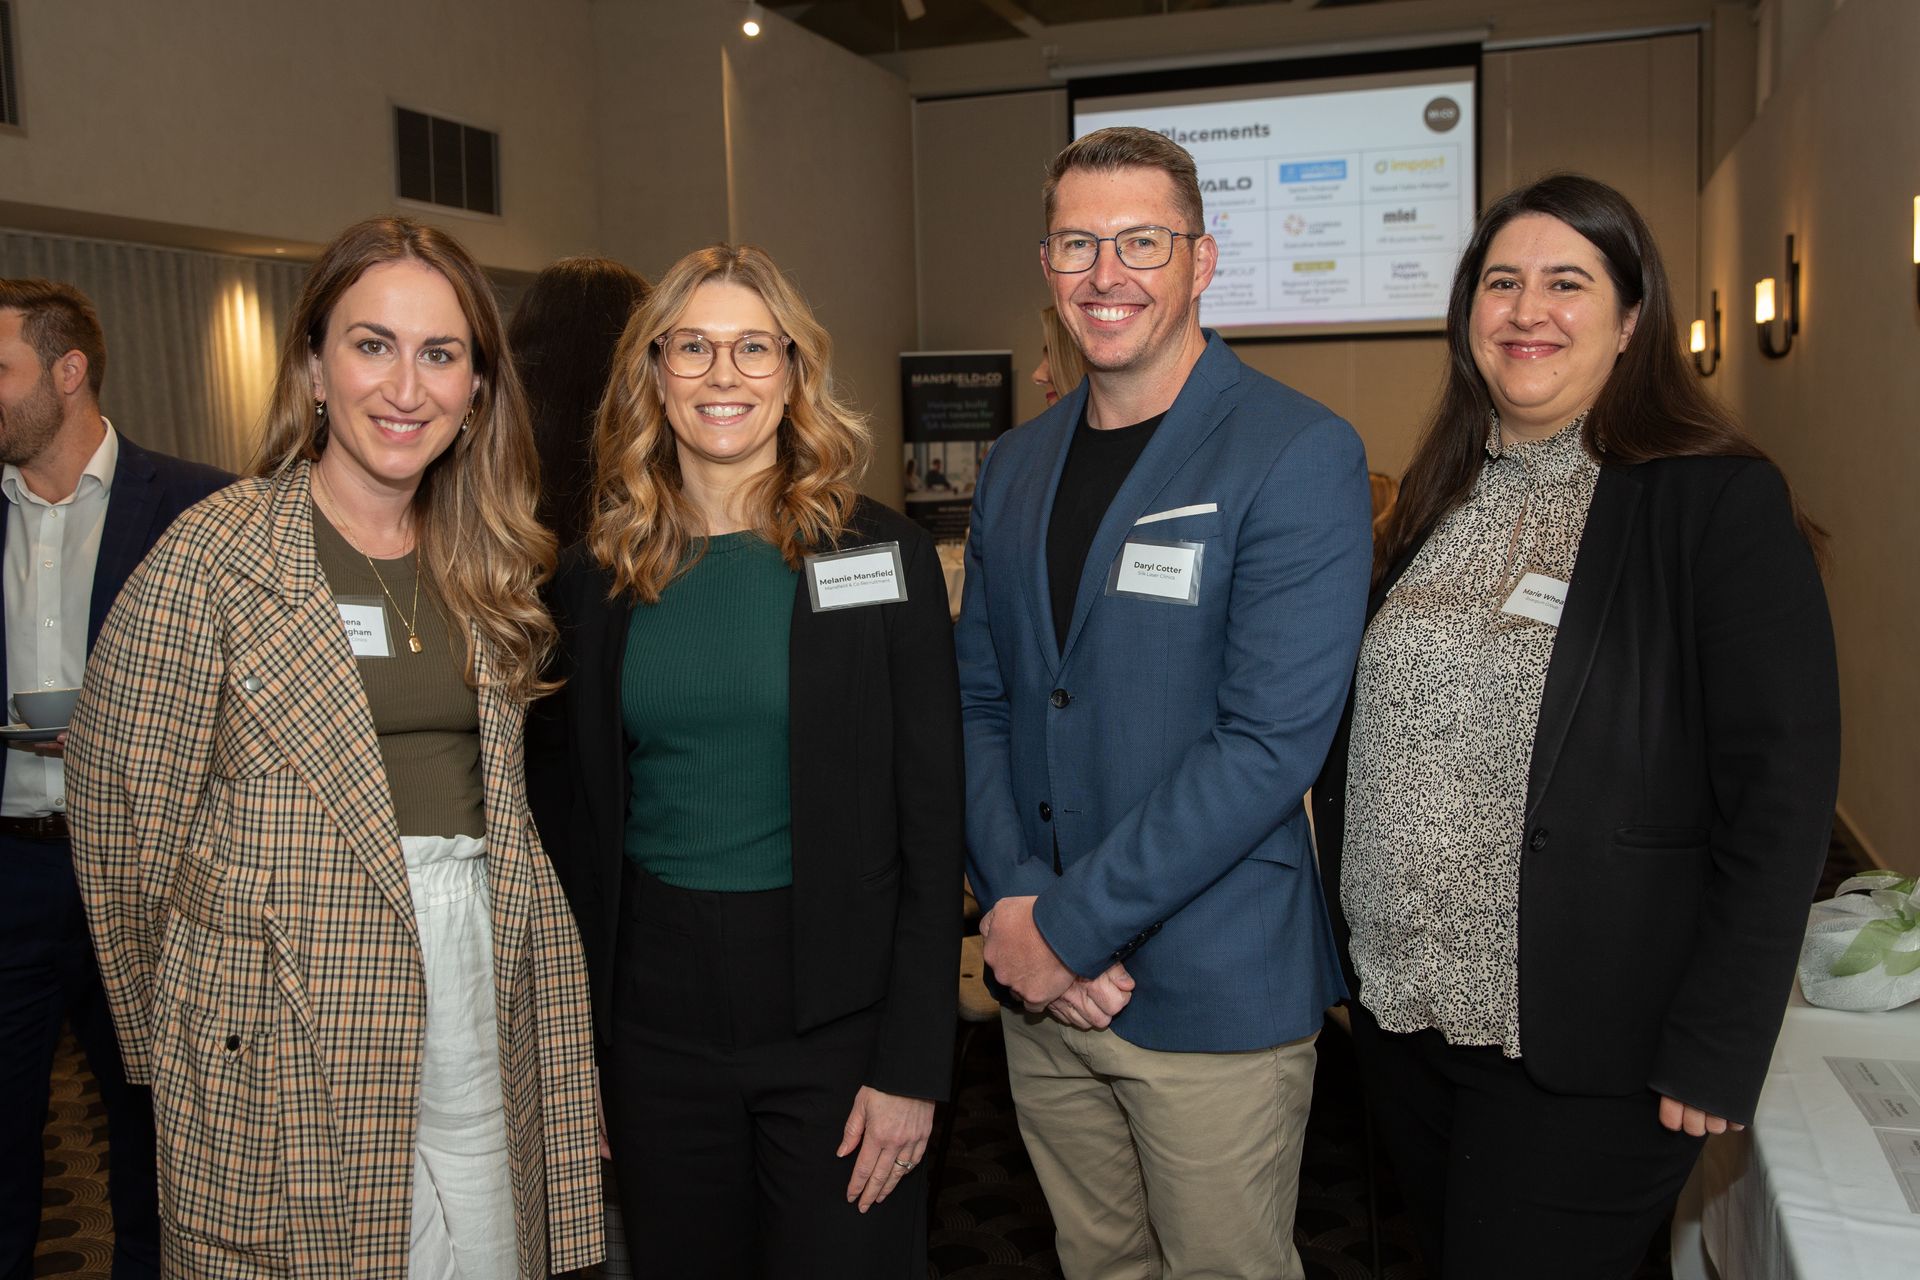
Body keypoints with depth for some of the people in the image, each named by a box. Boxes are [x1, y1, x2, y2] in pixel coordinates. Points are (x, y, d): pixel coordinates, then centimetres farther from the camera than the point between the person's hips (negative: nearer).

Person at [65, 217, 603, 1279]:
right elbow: (126, 826, -5)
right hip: (291, 1029, -4)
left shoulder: (486, 565, 8)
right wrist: (178, 1052, 2)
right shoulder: (212, 556, -9)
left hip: (486, 1015, 5)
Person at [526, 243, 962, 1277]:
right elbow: (566, 822, 7)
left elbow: (930, 823, -6)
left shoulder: (882, 555, -6)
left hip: (836, 1019, -2)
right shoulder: (594, 578, 3)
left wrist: (913, 1064, -10)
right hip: (654, 1024, 3)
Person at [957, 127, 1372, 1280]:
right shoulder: (1018, 464, 8)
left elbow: (1271, 743, -20)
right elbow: (979, 701, 7)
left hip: (1216, 997, -5)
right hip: (1043, 990, 6)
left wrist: (1071, 925, -17)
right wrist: (1014, 902, -8)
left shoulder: (1299, 455, -13)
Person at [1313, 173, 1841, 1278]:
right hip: (1399, 1012, 6)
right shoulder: (1441, 499, 8)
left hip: (1583, 1058, -6)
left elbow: (1781, 795, -13)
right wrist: (1348, 943, 8)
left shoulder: (1723, 502, -10)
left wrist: (1717, 1054, -15)